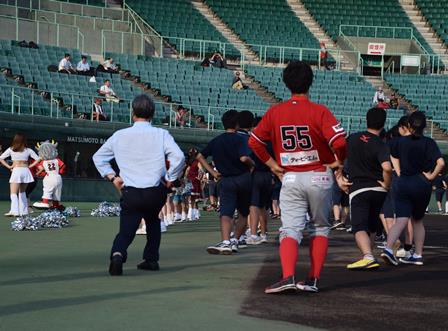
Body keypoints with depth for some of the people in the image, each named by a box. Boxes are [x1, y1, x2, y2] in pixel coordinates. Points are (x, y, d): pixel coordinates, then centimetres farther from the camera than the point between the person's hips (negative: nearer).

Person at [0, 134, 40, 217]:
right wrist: (30, 166, 8)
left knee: (14, 193, -8)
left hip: (16, 171, -3)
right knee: (22, 192, 19)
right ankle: (23, 211, 16)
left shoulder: (11, 150, 4)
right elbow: (38, 159, 4)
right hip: (25, 170, 3)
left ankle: (14, 211, -25)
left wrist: (8, 166, 3)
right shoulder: (28, 150, 7)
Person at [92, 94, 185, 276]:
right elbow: (179, 157, -14)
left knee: (126, 231, 2)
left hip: (130, 192, 0)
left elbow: (98, 157, 14)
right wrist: (170, 179, -1)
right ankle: (151, 259, 26)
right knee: (153, 220, 30)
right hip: (156, 191, 0)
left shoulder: (120, 135, 5)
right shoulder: (161, 134, -2)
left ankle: (118, 254, -28)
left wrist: (112, 177, 14)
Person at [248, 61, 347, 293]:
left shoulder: (275, 112, -1)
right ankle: (313, 279, 10)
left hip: (290, 178, 1)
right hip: (319, 176, -1)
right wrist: (338, 162, -3)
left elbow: (254, 141, 5)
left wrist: (271, 164, 12)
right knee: (320, 228, 14)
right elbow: (339, 141, -21)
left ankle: (288, 276, -23)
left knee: (290, 229, -2)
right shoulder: (319, 111, -11)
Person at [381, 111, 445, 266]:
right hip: (422, 184, -1)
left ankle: (388, 248, -29)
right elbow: (441, 162, -18)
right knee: (417, 220, 18)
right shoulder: (429, 143, -7)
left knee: (401, 220, -6)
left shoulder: (400, 141, 2)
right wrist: (431, 176, -6)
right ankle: (418, 255, 21)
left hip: (403, 183, 1)